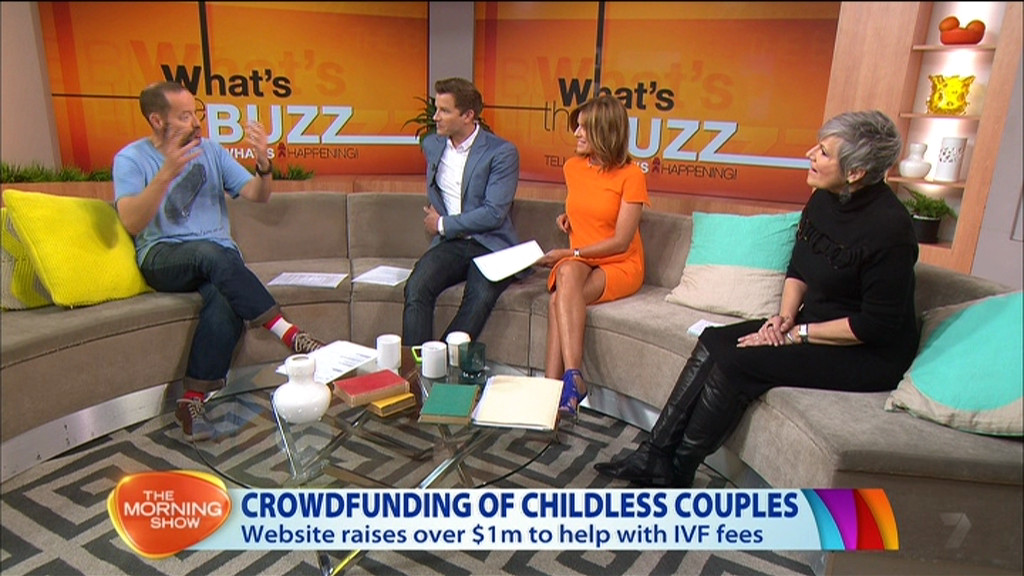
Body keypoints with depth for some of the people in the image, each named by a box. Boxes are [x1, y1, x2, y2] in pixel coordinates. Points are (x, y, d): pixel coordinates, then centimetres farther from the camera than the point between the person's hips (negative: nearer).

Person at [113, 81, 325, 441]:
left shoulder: (211, 150, 13)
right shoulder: (130, 158, 2)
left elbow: (258, 196, 7)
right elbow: (132, 223, -14)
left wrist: (263, 164, -15)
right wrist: (167, 172, -26)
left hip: (220, 257, 3)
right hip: (162, 258, -2)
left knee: (225, 303, -34)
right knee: (209, 253, -38)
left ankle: (193, 398, -25)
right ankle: (287, 332, -36)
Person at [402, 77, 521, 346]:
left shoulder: (502, 152, -6)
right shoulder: (431, 144, 13)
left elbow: (494, 214, -13)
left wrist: (443, 225, -6)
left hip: (490, 245, -4)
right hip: (449, 244, 4)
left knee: (480, 297, -32)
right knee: (416, 288, -24)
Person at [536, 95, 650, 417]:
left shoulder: (631, 175, -9)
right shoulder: (573, 167, 8)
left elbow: (620, 242, -13)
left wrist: (569, 253, -16)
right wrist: (567, 218, 7)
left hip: (620, 267, -4)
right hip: (577, 262, 4)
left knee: (558, 300, -31)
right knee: (568, 272, -33)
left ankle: (558, 383, -33)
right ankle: (572, 378, -42)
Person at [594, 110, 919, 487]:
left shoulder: (889, 228, -24)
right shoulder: (824, 200, 0)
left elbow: (876, 326, -22)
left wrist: (798, 333, -18)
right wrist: (785, 316, -7)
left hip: (869, 356, -8)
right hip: (815, 326, 8)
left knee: (737, 362, -23)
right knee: (713, 341, -9)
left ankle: (676, 474, -5)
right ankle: (655, 455, -6)